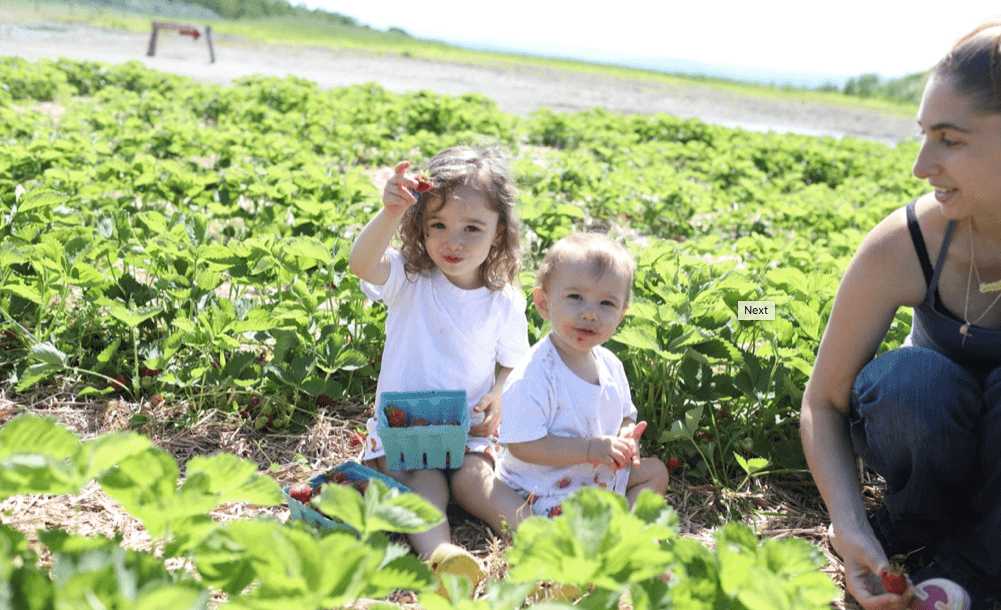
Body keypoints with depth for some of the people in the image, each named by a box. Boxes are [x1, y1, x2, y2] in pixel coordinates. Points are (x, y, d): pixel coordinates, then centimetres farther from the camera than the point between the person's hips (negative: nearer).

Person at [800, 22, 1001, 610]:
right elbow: (824, 402, -14)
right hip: (934, 425, 1)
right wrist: (850, 529, -29)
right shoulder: (904, 245, -24)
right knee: (913, 379, -31)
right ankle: (913, 529, -4)